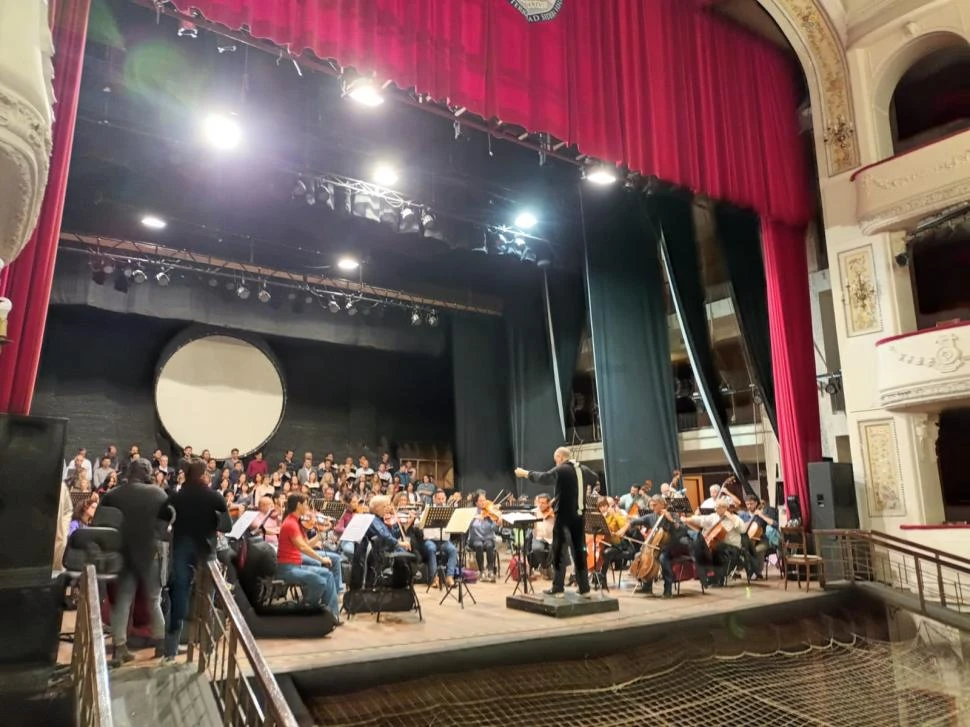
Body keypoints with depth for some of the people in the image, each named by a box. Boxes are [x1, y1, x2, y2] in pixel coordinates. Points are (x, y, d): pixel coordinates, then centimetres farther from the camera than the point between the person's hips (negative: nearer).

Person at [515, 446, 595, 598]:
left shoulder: (561, 470, -10)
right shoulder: (584, 470, 9)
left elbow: (544, 478, -19)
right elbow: (594, 477, 28)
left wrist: (525, 473, -9)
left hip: (564, 516, -6)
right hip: (579, 516, 6)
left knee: (559, 552, 1)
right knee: (579, 551, 10)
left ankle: (558, 589, 2)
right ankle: (584, 589, 12)